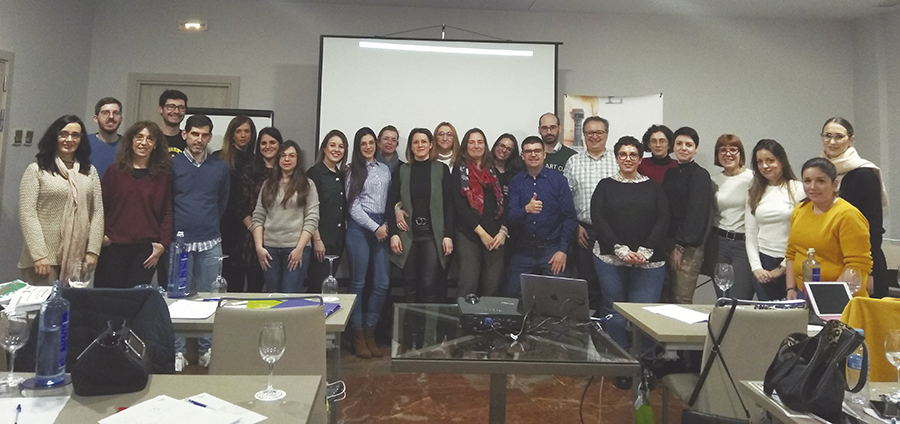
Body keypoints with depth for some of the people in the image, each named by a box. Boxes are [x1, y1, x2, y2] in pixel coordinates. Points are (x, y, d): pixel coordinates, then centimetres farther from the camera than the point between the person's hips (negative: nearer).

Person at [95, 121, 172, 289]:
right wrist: (101, 235, -5)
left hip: (146, 249, 0)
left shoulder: (162, 175, 6)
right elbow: (101, 205, 7)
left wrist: (162, 244, -3)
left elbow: (168, 212, 5)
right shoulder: (115, 170, 6)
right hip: (114, 247, 0)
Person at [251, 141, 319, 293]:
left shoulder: (307, 185, 3)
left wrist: (299, 248, -10)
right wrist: (259, 247, -2)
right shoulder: (268, 184, 12)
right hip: (270, 248, 3)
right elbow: (258, 217, 8)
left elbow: (312, 219, -4)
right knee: (272, 295, 9)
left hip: (296, 248, -3)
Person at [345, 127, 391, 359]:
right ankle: (358, 335, 12)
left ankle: (370, 332, 13)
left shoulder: (385, 170, 15)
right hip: (360, 227, -4)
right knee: (358, 282, 1)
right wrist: (375, 227, -7)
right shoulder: (354, 171, 4)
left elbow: (391, 199, 15)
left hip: (381, 228, 4)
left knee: (382, 283, -1)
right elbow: (354, 206, -2)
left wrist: (386, 225, 1)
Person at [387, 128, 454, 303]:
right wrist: (393, 233, -4)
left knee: (430, 286, -7)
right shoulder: (401, 170, 9)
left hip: (433, 234, -2)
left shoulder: (441, 169, 5)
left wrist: (448, 235, -6)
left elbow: (448, 204, 2)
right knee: (410, 287, 4)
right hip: (408, 233, 2)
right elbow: (391, 203, 6)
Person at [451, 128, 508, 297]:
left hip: (495, 237, 4)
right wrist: (481, 232, -9)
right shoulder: (460, 171, 6)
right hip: (469, 235, -3)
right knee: (468, 287, -9)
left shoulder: (493, 171, 19)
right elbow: (459, 205, -4)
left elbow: (503, 202, 13)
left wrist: (503, 231, -3)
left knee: (492, 288, 1)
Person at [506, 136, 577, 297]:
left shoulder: (558, 180, 1)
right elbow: (511, 217, -3)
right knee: (513, 296, 5)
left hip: (552, 250, -1)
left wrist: (563, 250, -8)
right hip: (523, 251, 2)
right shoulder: (515, 182, 5)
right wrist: (526, 209, -24)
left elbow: (569, 217, -1)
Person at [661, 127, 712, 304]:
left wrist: (681, 246, -13)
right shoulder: (670, 173, 16)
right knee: (665, 298, 8)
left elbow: (697, 213, -11)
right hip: (667, 244, 6)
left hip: (688, 248, -6)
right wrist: (668, 245, 6)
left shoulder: (700, 175, -4)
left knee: (682, 300, -6)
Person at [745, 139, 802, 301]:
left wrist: (783, 267, -7)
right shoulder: (755, 193, 11)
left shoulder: (798, 189, -2)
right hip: (763, 263, 3)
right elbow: (750, 234, 8)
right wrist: (756, 267, -3)